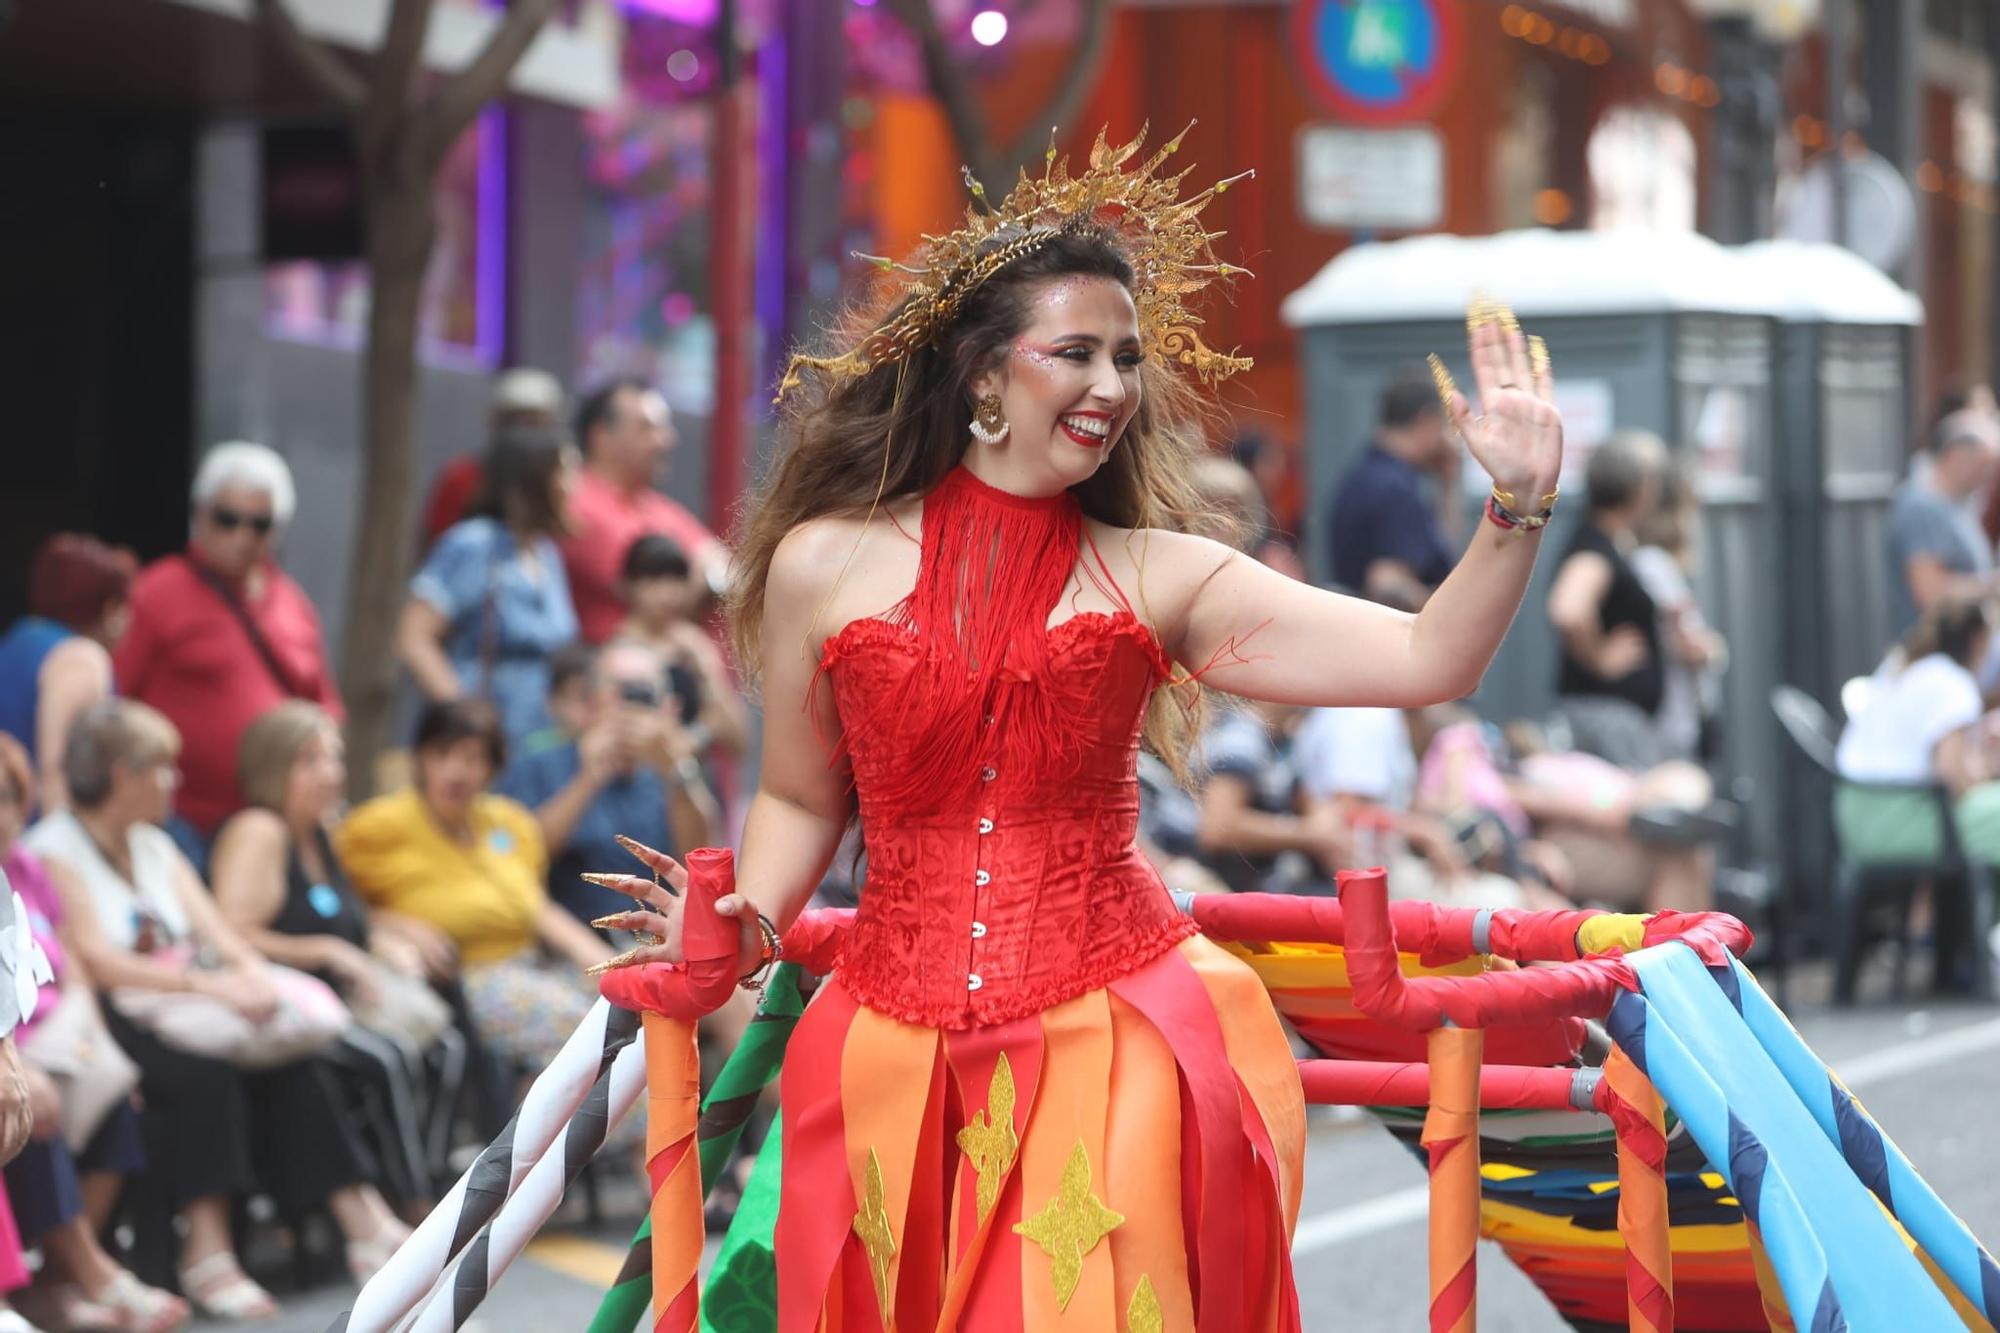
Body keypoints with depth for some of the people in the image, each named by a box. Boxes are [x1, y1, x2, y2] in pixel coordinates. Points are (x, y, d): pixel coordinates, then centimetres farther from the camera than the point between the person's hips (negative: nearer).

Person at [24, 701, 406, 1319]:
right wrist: (208, 984, -26)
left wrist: (251, 973, -13)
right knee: (200, 1071, -34)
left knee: (289, 1057, -19)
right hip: (106, 1023, -7)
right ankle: (206, 1251, -36)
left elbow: (216, 932, 11)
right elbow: (95, 961, -17)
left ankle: (360, 1221, -23)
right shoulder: (54, 852, -5)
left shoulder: (155, 847, 21)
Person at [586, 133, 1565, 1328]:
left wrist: (1519, 506, -14)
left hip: (1115, 1029, -1)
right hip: (902, 1043, 1)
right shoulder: (825, 566, 4)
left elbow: (1424, 662, -2)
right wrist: (750, 920, -3)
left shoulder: (1158, 579, 4)